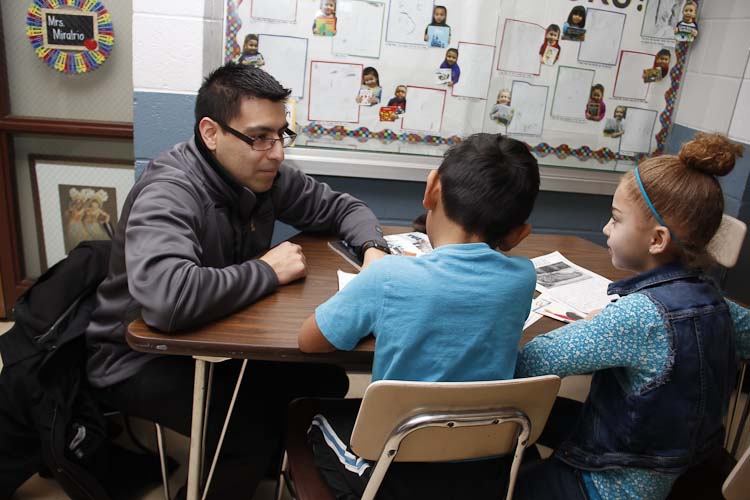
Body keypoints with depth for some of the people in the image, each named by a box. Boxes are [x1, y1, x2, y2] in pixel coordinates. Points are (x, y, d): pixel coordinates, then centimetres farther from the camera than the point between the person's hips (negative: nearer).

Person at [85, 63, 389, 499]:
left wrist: (373, 247, -14)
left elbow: (340, 207, 8)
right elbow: (166, 298, -46)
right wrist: (267, 272, -31)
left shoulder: (263, 174, -5)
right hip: (140, 359, -7)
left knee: (326, 381, -4)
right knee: (253, 430, -25)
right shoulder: (170, 193, -29)